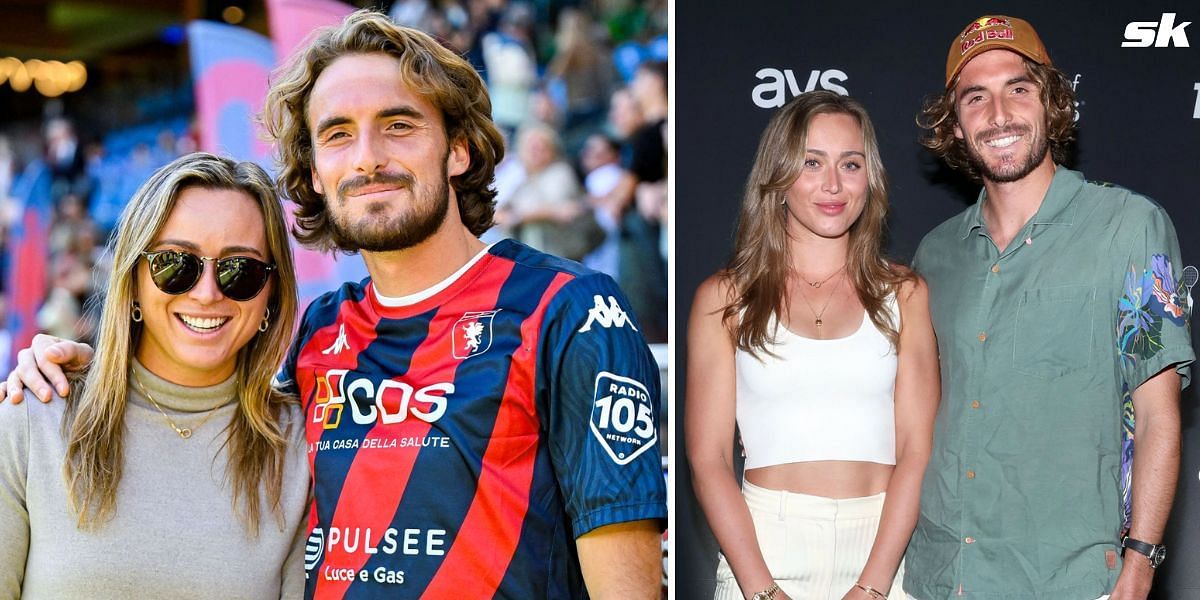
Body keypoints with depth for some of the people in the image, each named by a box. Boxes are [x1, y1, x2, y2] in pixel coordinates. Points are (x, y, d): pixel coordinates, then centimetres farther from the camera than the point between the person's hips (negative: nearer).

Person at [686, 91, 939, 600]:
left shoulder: (904, 294, 6)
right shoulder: (724, 298, 3)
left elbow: (917, 451, -1)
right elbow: (708, 460, -2)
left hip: (884, 544, 1)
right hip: (762, 544, -1)